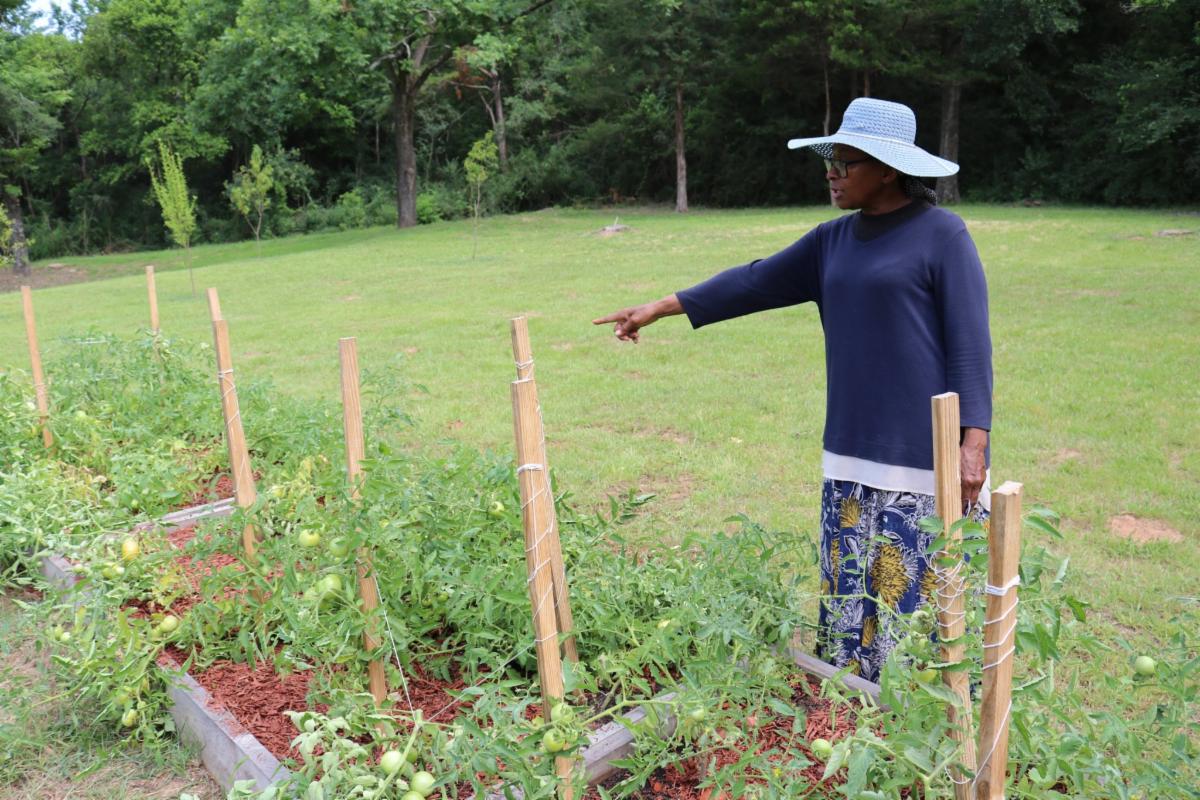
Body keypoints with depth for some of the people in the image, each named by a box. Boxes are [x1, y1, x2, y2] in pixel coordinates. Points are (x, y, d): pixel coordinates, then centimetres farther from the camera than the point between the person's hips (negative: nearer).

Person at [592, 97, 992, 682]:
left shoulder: (942, 234, -6)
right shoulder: (834, 240, 12)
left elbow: (970, 343, -9)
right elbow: (758, 281, 16)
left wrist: (974, 442, -16)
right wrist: (662, 307, 15)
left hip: (927, 455, -6)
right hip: (854, 456, 6)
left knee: (928, 595, 0)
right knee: (851, 596, 11)